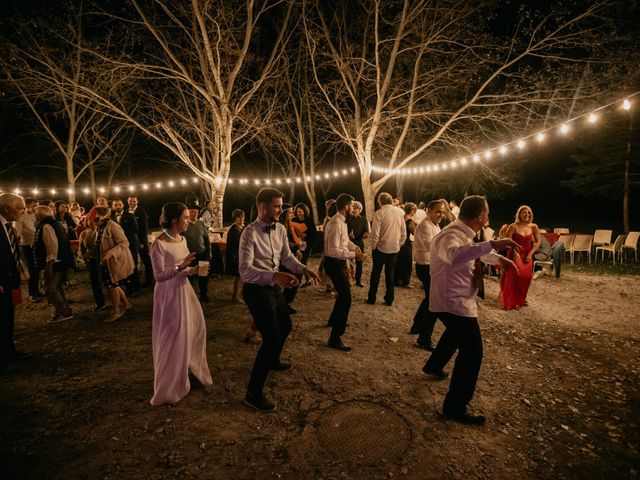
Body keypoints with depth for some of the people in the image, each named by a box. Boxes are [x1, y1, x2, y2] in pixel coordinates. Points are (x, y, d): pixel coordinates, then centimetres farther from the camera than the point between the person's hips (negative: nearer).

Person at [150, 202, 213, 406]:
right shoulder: (159, 244, -19)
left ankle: (189, 369, 39)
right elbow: (159, 276, -21)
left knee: (194, 330, 16)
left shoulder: (182, 239, 5)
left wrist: (193, 270, -5)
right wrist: (180, 267, -34)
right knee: (173, 338, 3)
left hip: (184, 289, 8)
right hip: (169, 294, -8)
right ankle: (169, 387, 23)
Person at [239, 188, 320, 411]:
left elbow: (287, 257, 7)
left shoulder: (280, 229, -1)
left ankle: (273, 361, 55)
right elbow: (245, 271, -31)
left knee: (285, 326, 25)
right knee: (272, 338, -9)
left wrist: (303, 269, -12)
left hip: (275, 286, 8)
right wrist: (274, 276, -45)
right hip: (257, 289, -8)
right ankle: (253, 393, 8)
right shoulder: (250, 233, -24)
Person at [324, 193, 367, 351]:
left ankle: (334, 320, 47)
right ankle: (335, 338, -4)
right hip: (334, 263, -11)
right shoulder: (336, 223, -24)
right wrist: (354, 254, -25)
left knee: (344, 291, 26)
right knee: (346, 298, -11)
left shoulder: (342, 221, 8)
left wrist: (355, 247, 3)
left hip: (339, 262, 11)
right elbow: (334, 251, -29)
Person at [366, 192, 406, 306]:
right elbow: (404, 232, 4)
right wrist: (399, 244, 15)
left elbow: (375, 233, -14)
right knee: (390, 274, 13)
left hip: (381, 248, -3)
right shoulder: (399, 212, 0)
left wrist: (373, 247, -1)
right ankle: (389, 300, 19)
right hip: (395, 248, 4)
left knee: (376, 273, 10)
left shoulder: (379, 213, -13)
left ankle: (371, 298, 18)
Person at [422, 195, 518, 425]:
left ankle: (433, 366, 56)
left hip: (457, 300, 11)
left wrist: (498, 258, 13)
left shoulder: (463, 235, 4)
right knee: (472, 352, -4)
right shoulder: (452, 236, -28)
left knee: (455, 333, 33)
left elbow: (476, 251, 25)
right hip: (454, 302, -11)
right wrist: (492, 243, -55)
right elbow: (455, 255, -53)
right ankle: (455, 407, 10)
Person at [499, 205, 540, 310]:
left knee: (526, 277, 7)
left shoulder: (533, 227, -3)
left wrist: (530, 253, -5)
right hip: (515, 255, -4)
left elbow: (537, 242, 4)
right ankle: (511, 302, 11)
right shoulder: (514, 226, -14)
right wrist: (515, 252, -17)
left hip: (527, 256, 4)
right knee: (513, 277, -4)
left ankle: (521, 300, 28)